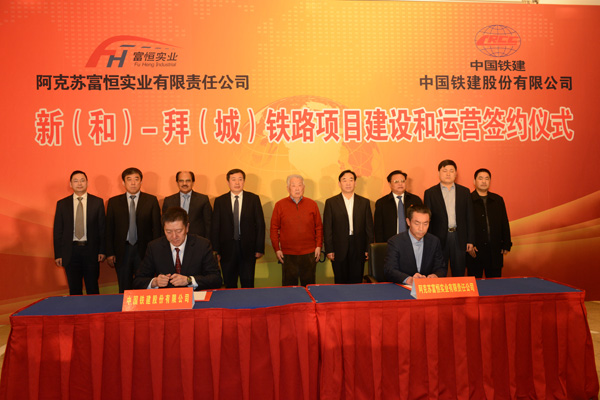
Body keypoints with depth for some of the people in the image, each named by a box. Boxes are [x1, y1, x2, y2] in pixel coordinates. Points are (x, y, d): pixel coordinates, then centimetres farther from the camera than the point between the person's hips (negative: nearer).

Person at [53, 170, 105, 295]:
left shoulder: (97, 202, 4)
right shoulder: (62, 204, 6)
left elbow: (102, 227, 3)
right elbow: (57, 231, 6)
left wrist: (102, 250, -4)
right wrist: (58, 254, 0)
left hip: (91, 251, -1)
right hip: (71, 251, 1)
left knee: (92, 289, 7)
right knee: (74, 290, 8)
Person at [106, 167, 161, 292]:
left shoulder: (151, 200, 3)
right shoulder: (114, 202, 6)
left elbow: (156, 227, 1)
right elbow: (109, 229, 5)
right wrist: (109, 253, -1)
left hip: (144, 250, -1)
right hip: (122, 251, 1)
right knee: (124, 290, 9)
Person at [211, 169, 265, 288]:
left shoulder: (253, 199, 3)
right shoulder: (220, 201, 4)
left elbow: (260, 224, 2)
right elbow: (215, 227, 3)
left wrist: (260, 249, -3)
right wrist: (215, 250, -4)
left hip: (248, 249, 0)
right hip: (227, 249, 1)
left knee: (248, 285, 3)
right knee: (229, 286, 8)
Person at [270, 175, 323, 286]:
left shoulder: (312, 204, 6)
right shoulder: (280, 205, 1)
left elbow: (319, 227, 8)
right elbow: (274, 229, 3)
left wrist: (318, 246, 2)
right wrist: (277, 249, -1)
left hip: (309, 253, 1)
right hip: (288, 254, -1)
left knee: (309, 285, 10)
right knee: (289, 286, 6)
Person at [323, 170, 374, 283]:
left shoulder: (364, 202, 9)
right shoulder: (331, 202, 4)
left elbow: (369, 227, 8)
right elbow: (327, 228, 2)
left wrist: (369, 249, 2)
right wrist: (329, 250, -4)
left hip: (358, 249, 1)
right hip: (339, 250, -1)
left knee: (357, 282, 4)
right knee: (340, 282, 4)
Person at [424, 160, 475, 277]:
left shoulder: (464, 192, 9)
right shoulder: (430, 193, 3)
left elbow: (469, 217, 8)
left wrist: (470, 240, 3)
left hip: (459, 238, 2)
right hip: (439, 238, -2)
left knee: (459, 274, 8)